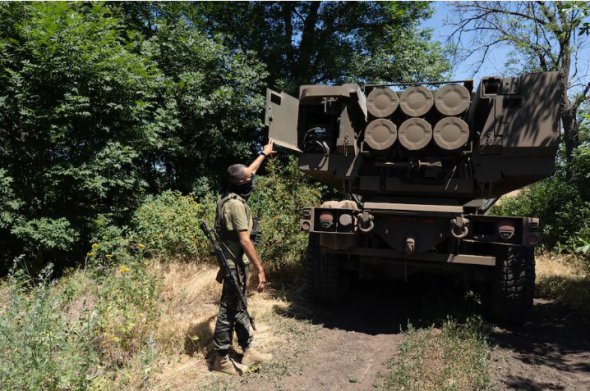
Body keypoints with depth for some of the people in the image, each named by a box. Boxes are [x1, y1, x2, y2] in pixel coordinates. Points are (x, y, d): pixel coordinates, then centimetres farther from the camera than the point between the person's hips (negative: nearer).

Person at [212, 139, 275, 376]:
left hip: (234, 263, 10)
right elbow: (244, 240, -26)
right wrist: (260, 269, -24)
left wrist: (264, 154, 35)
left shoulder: (232, 196, 7)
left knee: (239, 308, 16)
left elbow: (248, 172, 25)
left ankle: (248, 351, 27)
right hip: (235, 265, -10)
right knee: (229, 311, 1)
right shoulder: (236, 204, -22)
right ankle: (221, 359, 13)